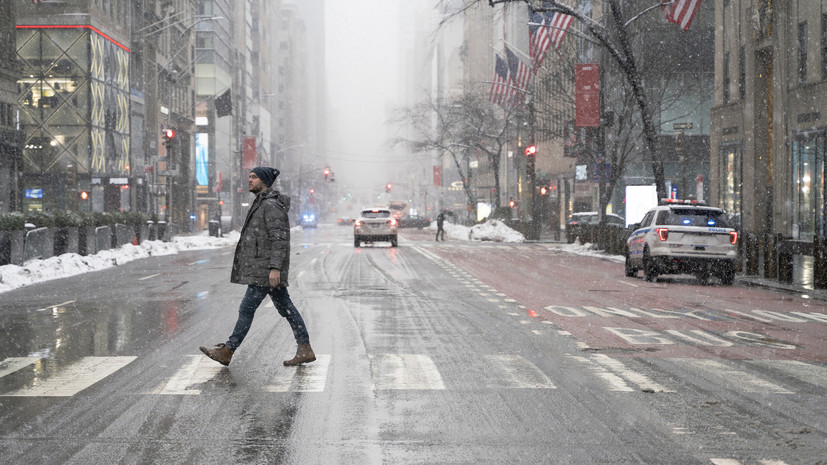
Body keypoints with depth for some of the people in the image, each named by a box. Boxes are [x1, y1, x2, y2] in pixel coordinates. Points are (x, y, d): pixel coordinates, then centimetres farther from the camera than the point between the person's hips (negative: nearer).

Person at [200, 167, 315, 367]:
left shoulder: (272, 205, -13)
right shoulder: (261, 204, 19)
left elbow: (279, 237, -20)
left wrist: (275, 267, -26)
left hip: (267, 268, -11)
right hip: (260, 267, 11)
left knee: (247, 308, -5)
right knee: (286, 308, 9)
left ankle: (227, 352, -1)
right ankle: (305, 350, 10)